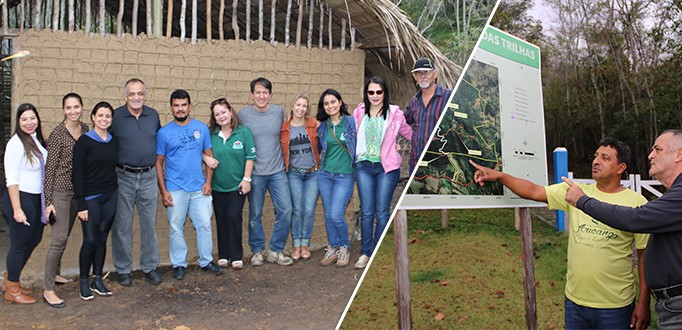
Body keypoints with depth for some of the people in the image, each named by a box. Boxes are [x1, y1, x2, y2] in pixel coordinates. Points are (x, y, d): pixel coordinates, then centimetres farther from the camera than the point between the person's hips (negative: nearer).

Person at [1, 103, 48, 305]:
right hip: (20, 198, -8)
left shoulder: (38, 140, 7)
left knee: (33, 240, 18)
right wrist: (17, 209, -21)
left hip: (36, 199, 8)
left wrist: (47, 201, 9)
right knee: (19, 244, 3)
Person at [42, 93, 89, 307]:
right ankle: (48, 289, 0)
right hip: (60, 190, -6)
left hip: (78, 190, 6)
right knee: (59, 239, -8)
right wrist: (48, 201, -13)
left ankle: (54, 273, 34)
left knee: (65, 235, 16)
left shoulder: (85, 129, 5)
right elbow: (50, 168, -11)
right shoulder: (58, 134, -12)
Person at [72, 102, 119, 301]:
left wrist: (120, 196, 8)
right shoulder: (84, 141, -7)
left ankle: (97, 280, 19)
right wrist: (81, 205, -13)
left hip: (111, 196, 4)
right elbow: (77, 174, -9)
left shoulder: (114, 142, 8)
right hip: (91, 198, -4)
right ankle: (84, 282, 13)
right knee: (90, 240, -4)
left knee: (102, 239, 9)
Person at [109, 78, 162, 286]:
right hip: (123, 177, -3)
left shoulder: (153, 115, 5)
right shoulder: (115, 116, -6)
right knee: (122, 226, 6)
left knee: (149, 224, 9)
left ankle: (150, 267, 22)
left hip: (148, 177, 3)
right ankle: (123, 270, 19)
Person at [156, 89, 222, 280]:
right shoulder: (164, 132, -1)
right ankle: (179, 264, 20)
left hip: (199, 188, 2)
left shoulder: (202, 128, 4)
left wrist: (208, 182, -2)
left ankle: (206, 261, 20)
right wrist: (163, 191, -5)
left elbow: (209, 156, 8)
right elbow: (159, 163, 1)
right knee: (176, 228, 6)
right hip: (175, 190, -1)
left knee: (205, 225, 5)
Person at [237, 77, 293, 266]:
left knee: (285, 210, -3)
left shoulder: (279, 112, 3)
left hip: (277, 171, 2)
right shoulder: (242, 114, -4)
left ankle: (276, 251, 12)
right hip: (255, 173, -2)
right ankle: (257, 251, 23)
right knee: (255, 214, 6)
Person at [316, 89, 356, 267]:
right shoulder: (322, 127, 7)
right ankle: (333, 248, 22)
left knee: (336, 216, -11)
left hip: (345, 176, -4)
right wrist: (320, 162, 10)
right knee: (328, 215, 7)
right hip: (325, 175, 4)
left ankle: (344, 248, 12)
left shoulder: (351, 122, -3)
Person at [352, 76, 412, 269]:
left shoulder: (394, 113, -1)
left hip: (387, 167, -2)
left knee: (382, 213, 3)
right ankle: (365, 253, 16)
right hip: (364, 166, 2)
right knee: (367, 212, 5)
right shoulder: (359, 112, 4)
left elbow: (408, 133, 11)